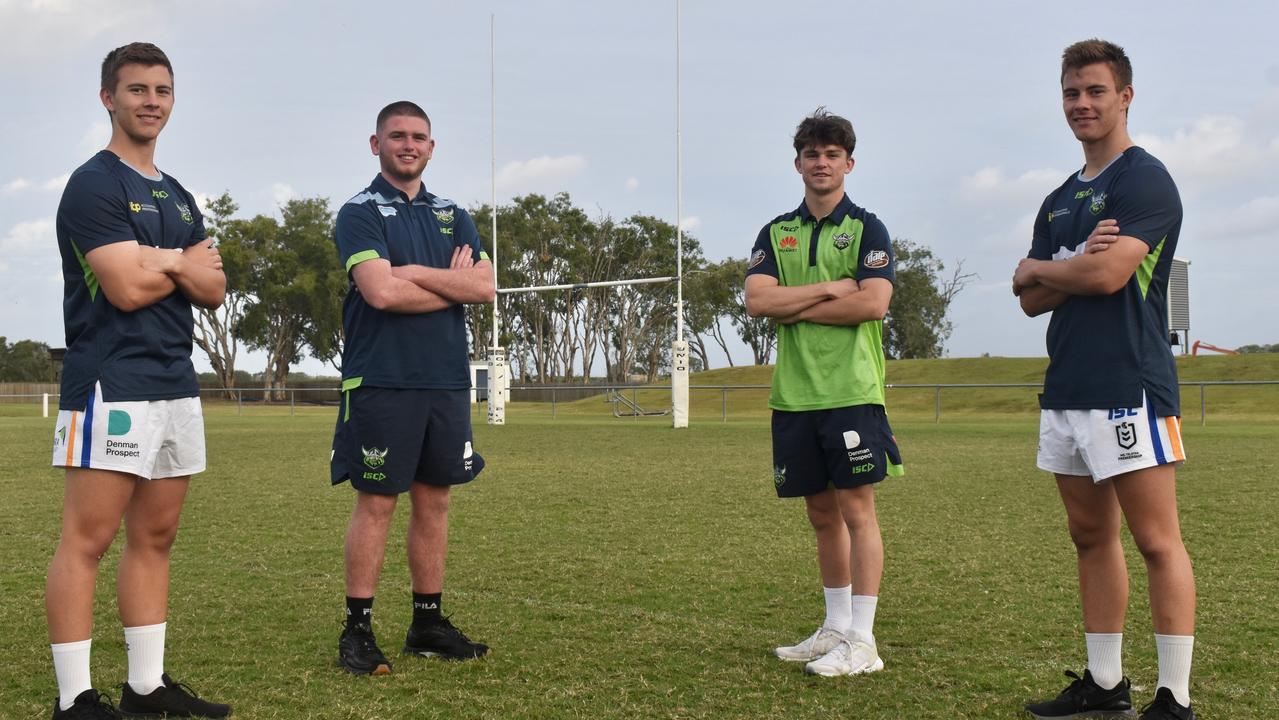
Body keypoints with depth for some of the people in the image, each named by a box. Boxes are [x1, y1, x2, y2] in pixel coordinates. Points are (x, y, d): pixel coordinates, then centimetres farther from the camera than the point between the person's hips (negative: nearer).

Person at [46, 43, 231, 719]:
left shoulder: (179, 198, 20)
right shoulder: (94, 185, -5)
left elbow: (214, 290, 11)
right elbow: (128, 288, -15)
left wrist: (165, 261, -8)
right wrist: (187, 264, 2)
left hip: (176, 385, 8)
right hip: (112, 384, -8)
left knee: (155, 538, 9)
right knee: (87, 540, -8)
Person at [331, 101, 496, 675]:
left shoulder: (453, 217, 15)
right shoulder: (360, 214, -2)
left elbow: (484, 286, 1)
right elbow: (381, 292, -18)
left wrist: (418, 272, -10)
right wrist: (453, 285, -5)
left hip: (447, 380, 6)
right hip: (382, 381, -5)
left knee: (433, 500, 10)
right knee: (375, 503, -3)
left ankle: (428, 623, 19)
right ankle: (357, 631, 5)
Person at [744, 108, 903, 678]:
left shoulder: (866, 229, 2)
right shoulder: (776, 233, 13)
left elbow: (873, 303, -13)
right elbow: (756, 300, -2)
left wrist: (797, 307, -7)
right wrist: (830, 288, -8)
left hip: (852, 391, -4)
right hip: (794, 394, 5)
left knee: (856, 508, -4)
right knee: (821, 513, 12)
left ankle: (862, 642, 0)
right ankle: (835, 627, 24)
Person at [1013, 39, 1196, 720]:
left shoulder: (1145, 179, -5)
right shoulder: (1059, 199, 19)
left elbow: (1109, 273, -17)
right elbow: (1030, 298, 13)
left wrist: (1043, 269, 1)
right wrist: (1077, 264, -6)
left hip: (1129, 388, -8)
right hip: (1066, 389, 8)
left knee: (1157, 542, -6)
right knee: (1091, 537, 12)